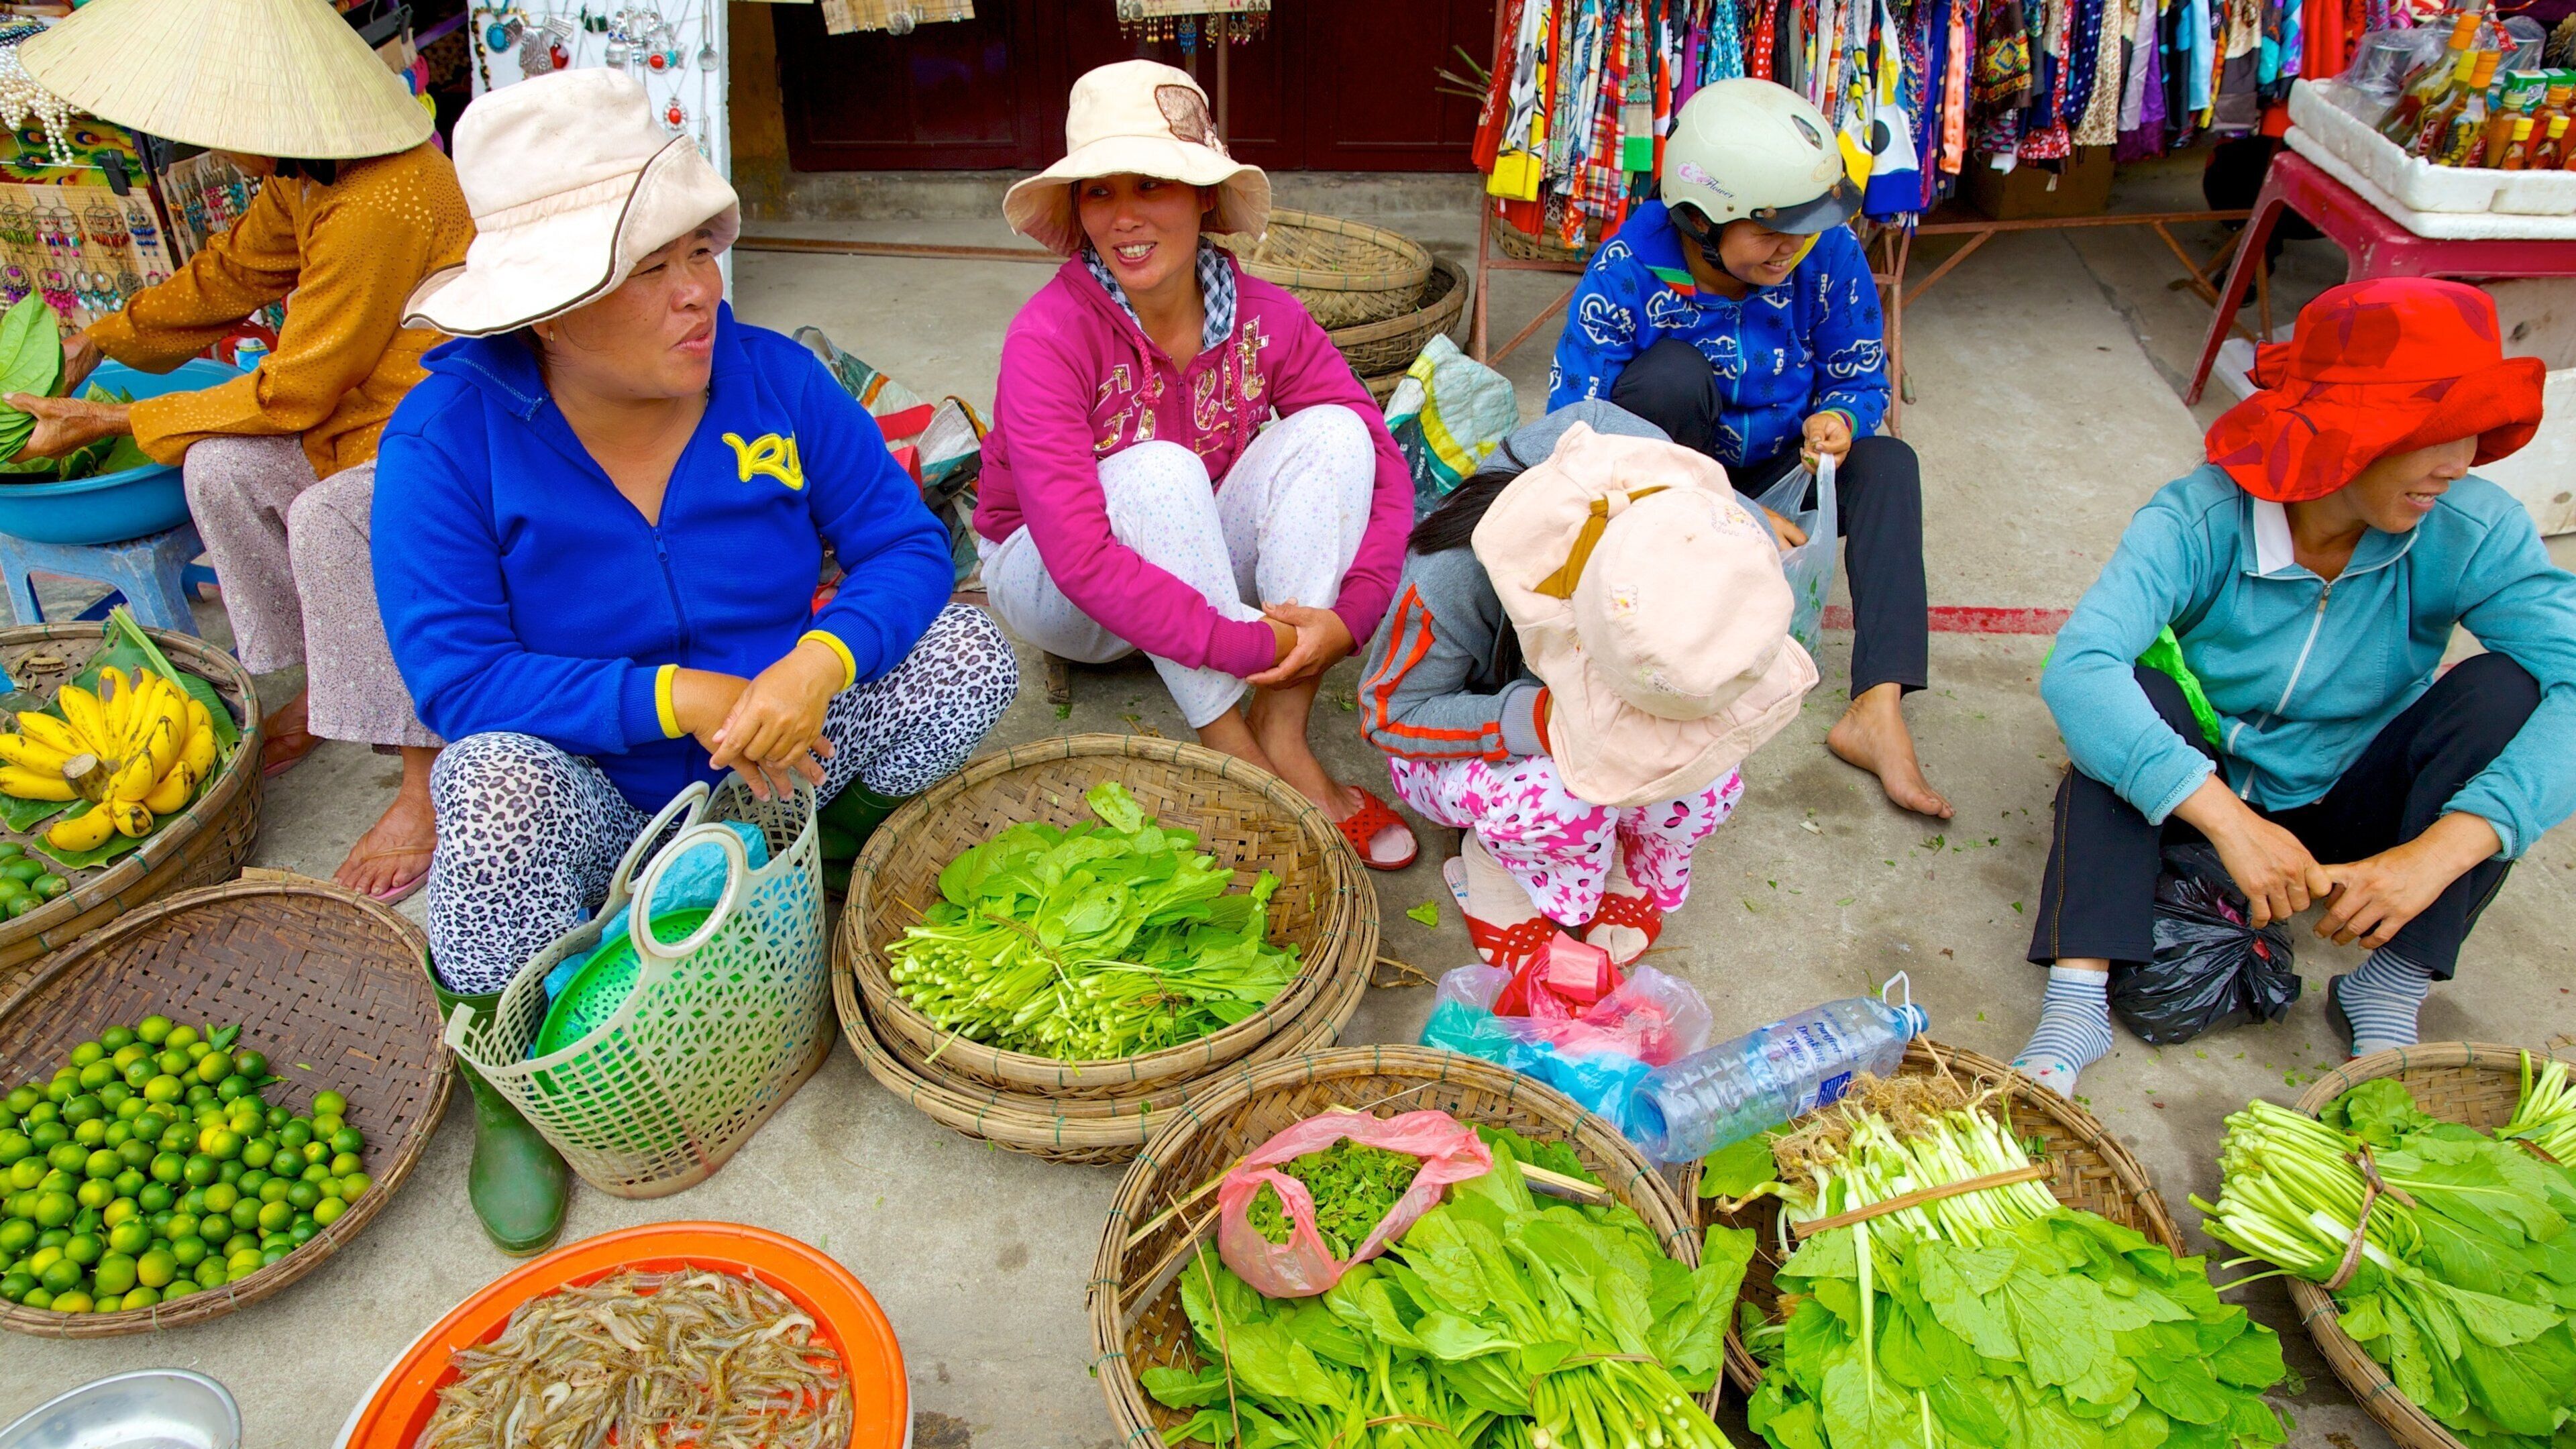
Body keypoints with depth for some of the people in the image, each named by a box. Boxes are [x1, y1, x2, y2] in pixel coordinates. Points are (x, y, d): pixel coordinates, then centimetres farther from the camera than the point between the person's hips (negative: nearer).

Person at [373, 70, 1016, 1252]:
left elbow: (905, 545, -11)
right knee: (500, 789, -37)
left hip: (777, 760, 3)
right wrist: (681, 699, -30)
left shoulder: (772, 378, -11)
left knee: (968, 657, -18)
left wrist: (816, 666, -31)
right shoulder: (447, 436, -17)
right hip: (593, 795, -2)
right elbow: (456, 677, -22)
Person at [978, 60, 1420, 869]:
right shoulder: (1050, 338, -25)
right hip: (1053, 583, -4)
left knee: (1331, 431, -19)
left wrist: (1347, 617, -29)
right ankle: (1232, 750, -29)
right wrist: (1248, 644, -37)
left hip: (1204, 574, 4)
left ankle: (1282, 736, -25)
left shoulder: (1263, 318, -13)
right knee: (1158, 472, -34)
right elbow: (1081, 558, -34)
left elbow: (1383, 468, -14)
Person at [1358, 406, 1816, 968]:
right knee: (1567, 800, -38)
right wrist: (1538, 719, -42)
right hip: (1459, 744, -4)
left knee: (1710, 785, -28)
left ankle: (1626, 869, 6)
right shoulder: (1455, 579, -41)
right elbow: (1386, 712, -24)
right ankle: (1497, 862, -2)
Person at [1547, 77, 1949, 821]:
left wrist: (1839, 419, -28)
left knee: (1888, 463, -22)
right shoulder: (1627, 273, -25)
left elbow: (1861, 377, 0)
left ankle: (1876, 709, -31)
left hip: (1768, 476, 4)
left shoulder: (1828, 253, -14)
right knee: (1674, 373, -31)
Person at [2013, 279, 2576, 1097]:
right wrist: (2228, 818, -48)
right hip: (2204, 796, -2)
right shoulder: (2200, 522, -25)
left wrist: (2440, 850, -44)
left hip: (2353, 823, 2)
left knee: (2508, 690, -23)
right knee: (2132, 695, -31)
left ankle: (2391, 997, -18)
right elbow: (2076, 670, -40)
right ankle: (2075, 1002, -36)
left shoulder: (2472, 533, -18)